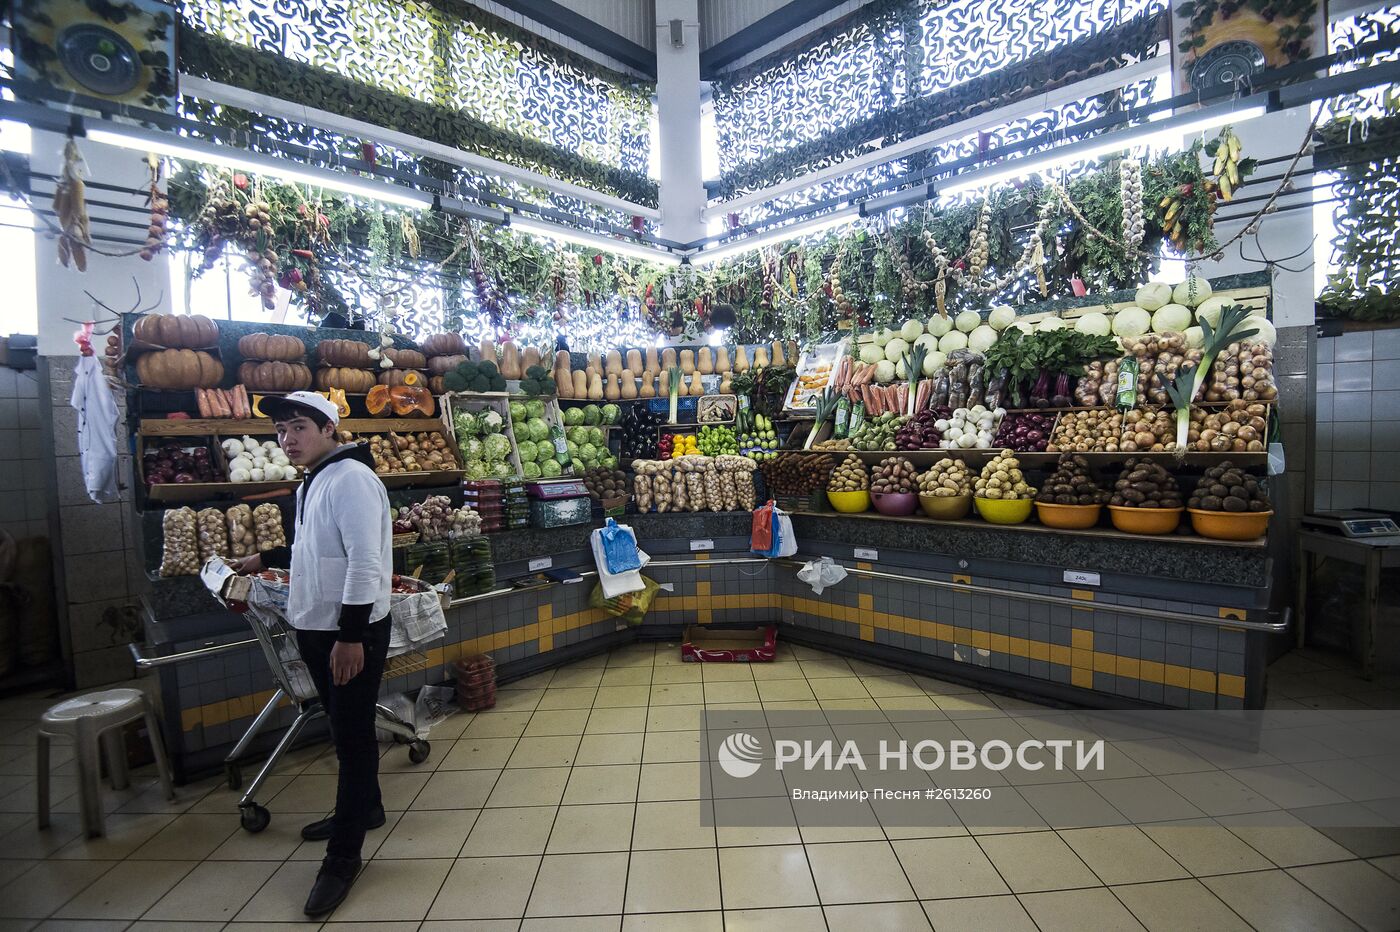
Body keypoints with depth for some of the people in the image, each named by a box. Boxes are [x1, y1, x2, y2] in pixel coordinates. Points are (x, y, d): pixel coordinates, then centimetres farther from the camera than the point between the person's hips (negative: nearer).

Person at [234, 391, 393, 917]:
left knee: (353, 735, 1)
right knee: (344, 728, 22)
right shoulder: (311, 484, 13)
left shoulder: (351, 478, -19)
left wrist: (351, 635, -26)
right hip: (316, 628, 10)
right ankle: (363, 808, 41)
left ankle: (343, 856, 13)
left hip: (354, 631, -10)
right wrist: (267, 559, 33)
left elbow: (364, 560, -25)